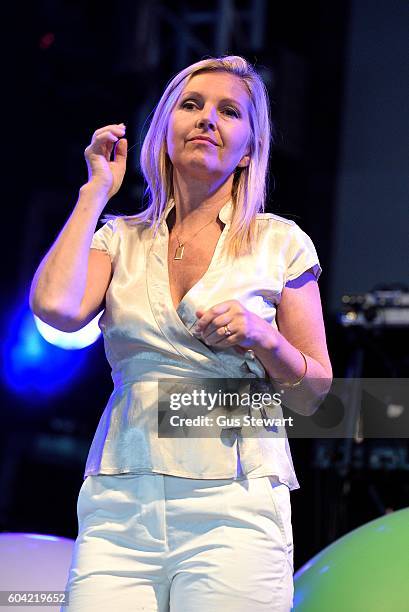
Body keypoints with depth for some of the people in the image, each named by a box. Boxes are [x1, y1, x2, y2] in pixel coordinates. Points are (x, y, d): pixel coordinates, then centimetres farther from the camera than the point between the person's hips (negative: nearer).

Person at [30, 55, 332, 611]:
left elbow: (313, 395, 10)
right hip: (120, 507, 2)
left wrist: (263, 337, -11)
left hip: (232, 508, -1)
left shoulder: (280, 243, 7)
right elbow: (56, 307, -10)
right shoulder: (120, 239, 12)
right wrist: (96, 191, 2)